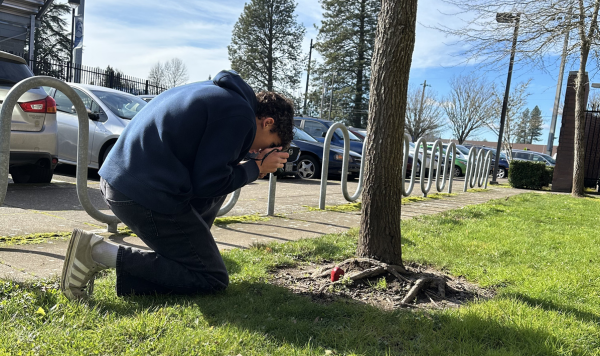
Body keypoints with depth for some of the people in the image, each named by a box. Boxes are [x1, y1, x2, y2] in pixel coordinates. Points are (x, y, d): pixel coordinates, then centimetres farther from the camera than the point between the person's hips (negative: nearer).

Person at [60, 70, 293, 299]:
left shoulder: (218, 92, 19)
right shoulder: (240, 115, -11)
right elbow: (207, 183, -13)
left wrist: (251, 164, 15)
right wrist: (256, 168, 1)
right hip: (146, 196, -10)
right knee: (213, 280, -1)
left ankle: (183, 252, 16)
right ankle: (103, 253, -8)